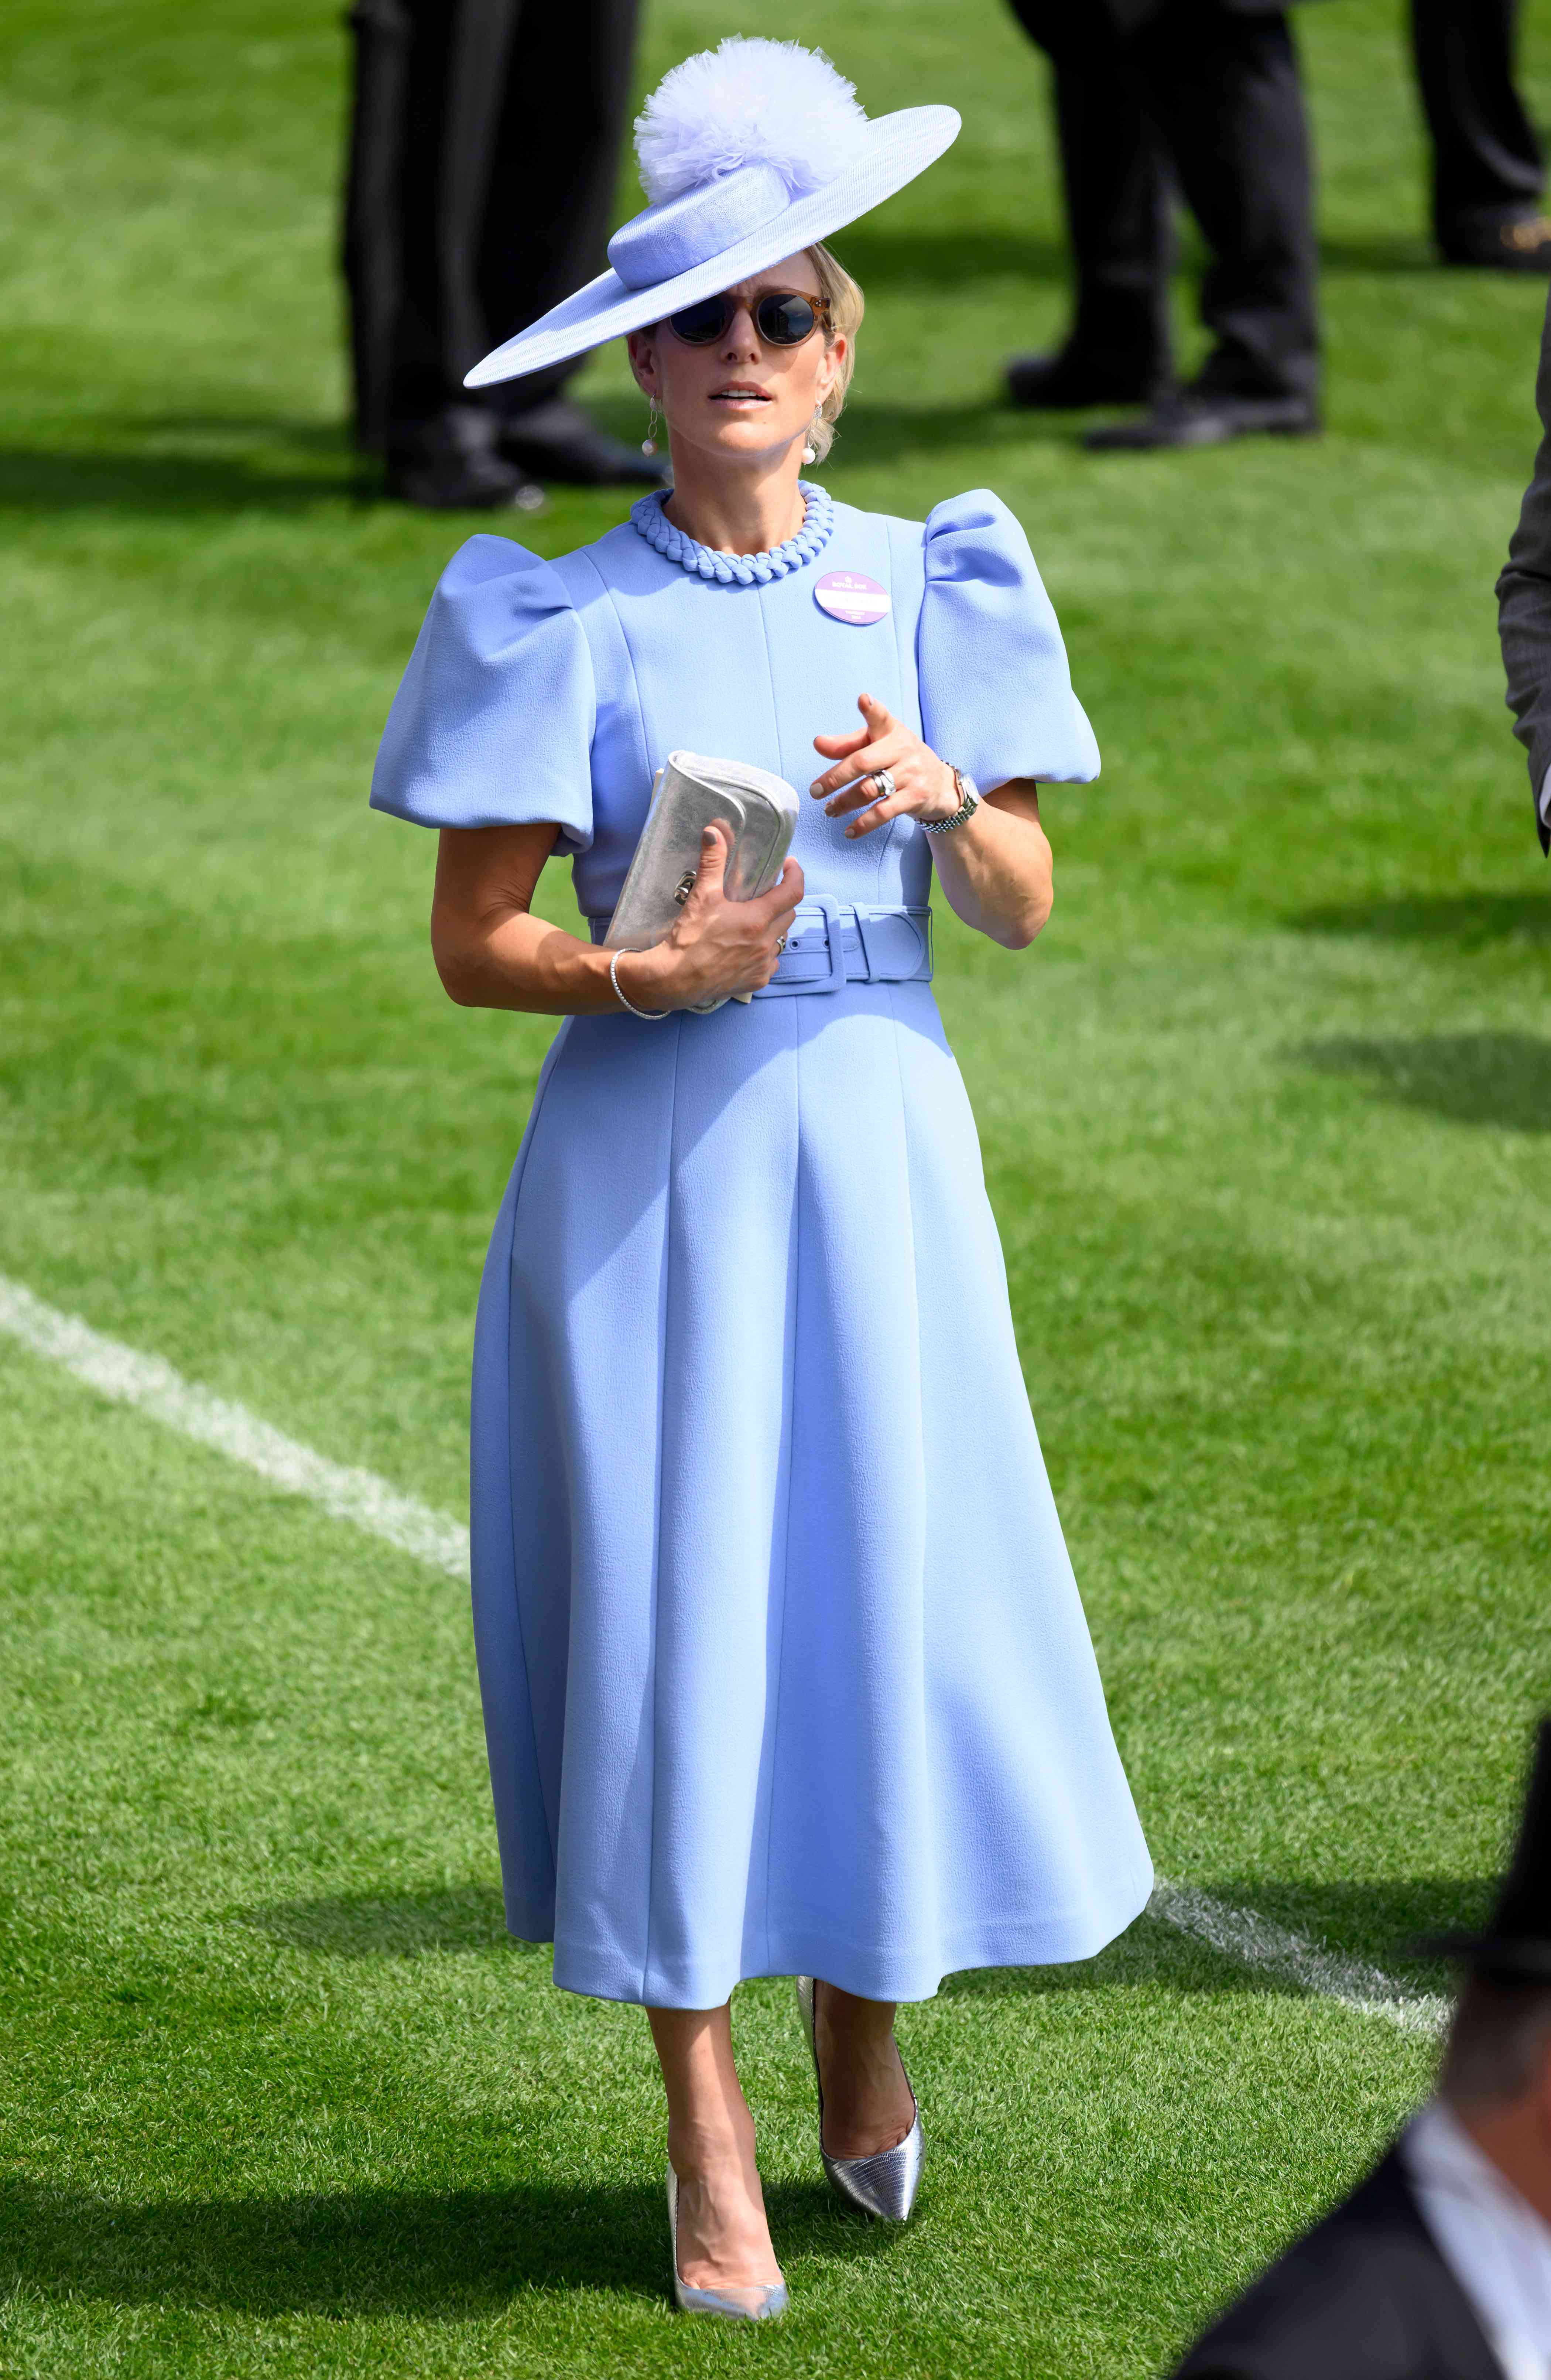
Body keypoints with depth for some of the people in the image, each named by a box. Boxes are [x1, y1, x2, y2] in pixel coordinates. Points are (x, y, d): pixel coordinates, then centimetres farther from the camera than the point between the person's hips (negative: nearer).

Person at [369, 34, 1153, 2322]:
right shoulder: (564, 622, -2)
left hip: (876, 1134, 2)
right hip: (654, 1165, -2)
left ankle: (867, 2023, 30)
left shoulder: (924, 587, 6)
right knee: (673, 1602, -1)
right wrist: (659, 975, -20)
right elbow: (472, 939, -3)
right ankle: (707, 2139, 7)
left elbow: (1025, 911, 4)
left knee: (894, 1577, 4)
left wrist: (940, 798, -16)